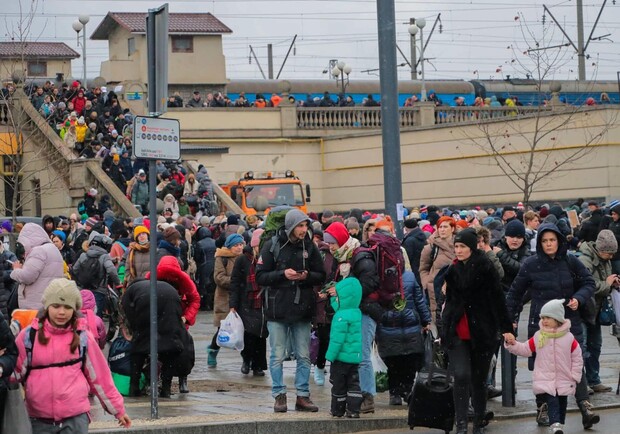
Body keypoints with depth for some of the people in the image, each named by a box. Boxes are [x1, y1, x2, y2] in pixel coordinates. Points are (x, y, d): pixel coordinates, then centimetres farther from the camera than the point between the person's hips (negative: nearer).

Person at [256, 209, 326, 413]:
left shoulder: (309, 246, 4)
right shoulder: (272, 245, -4)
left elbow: (321, 276, 9)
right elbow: (260, 276, -5)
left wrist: (307, 276, -12)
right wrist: (283, 274, -19)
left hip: (302, 309, 3)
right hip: (278, 309, -3)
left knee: (304, 356, 6)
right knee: (277, 356, 1)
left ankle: (303, 396, 13)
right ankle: (279, 395, 9)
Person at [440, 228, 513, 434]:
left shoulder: (486, 268, -7)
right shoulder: (453, 271, 7)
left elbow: (498, 300, -8)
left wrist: (506, 328, -11)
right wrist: (445, 329, 17)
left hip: (482, 331, -2)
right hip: (457, 333, 2)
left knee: (479, 379, 8)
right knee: (461, 375, -13)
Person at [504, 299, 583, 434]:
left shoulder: (568, 337, -3)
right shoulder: (538, 336, 2)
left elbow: (577, 358, 3)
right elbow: (525, 349, 8)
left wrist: (574, 376, -1)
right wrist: (513, 344, -8)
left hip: (564, 382, 1)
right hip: (545, 381, -1)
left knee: (562, 405, 12)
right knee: (552, 403, -18)